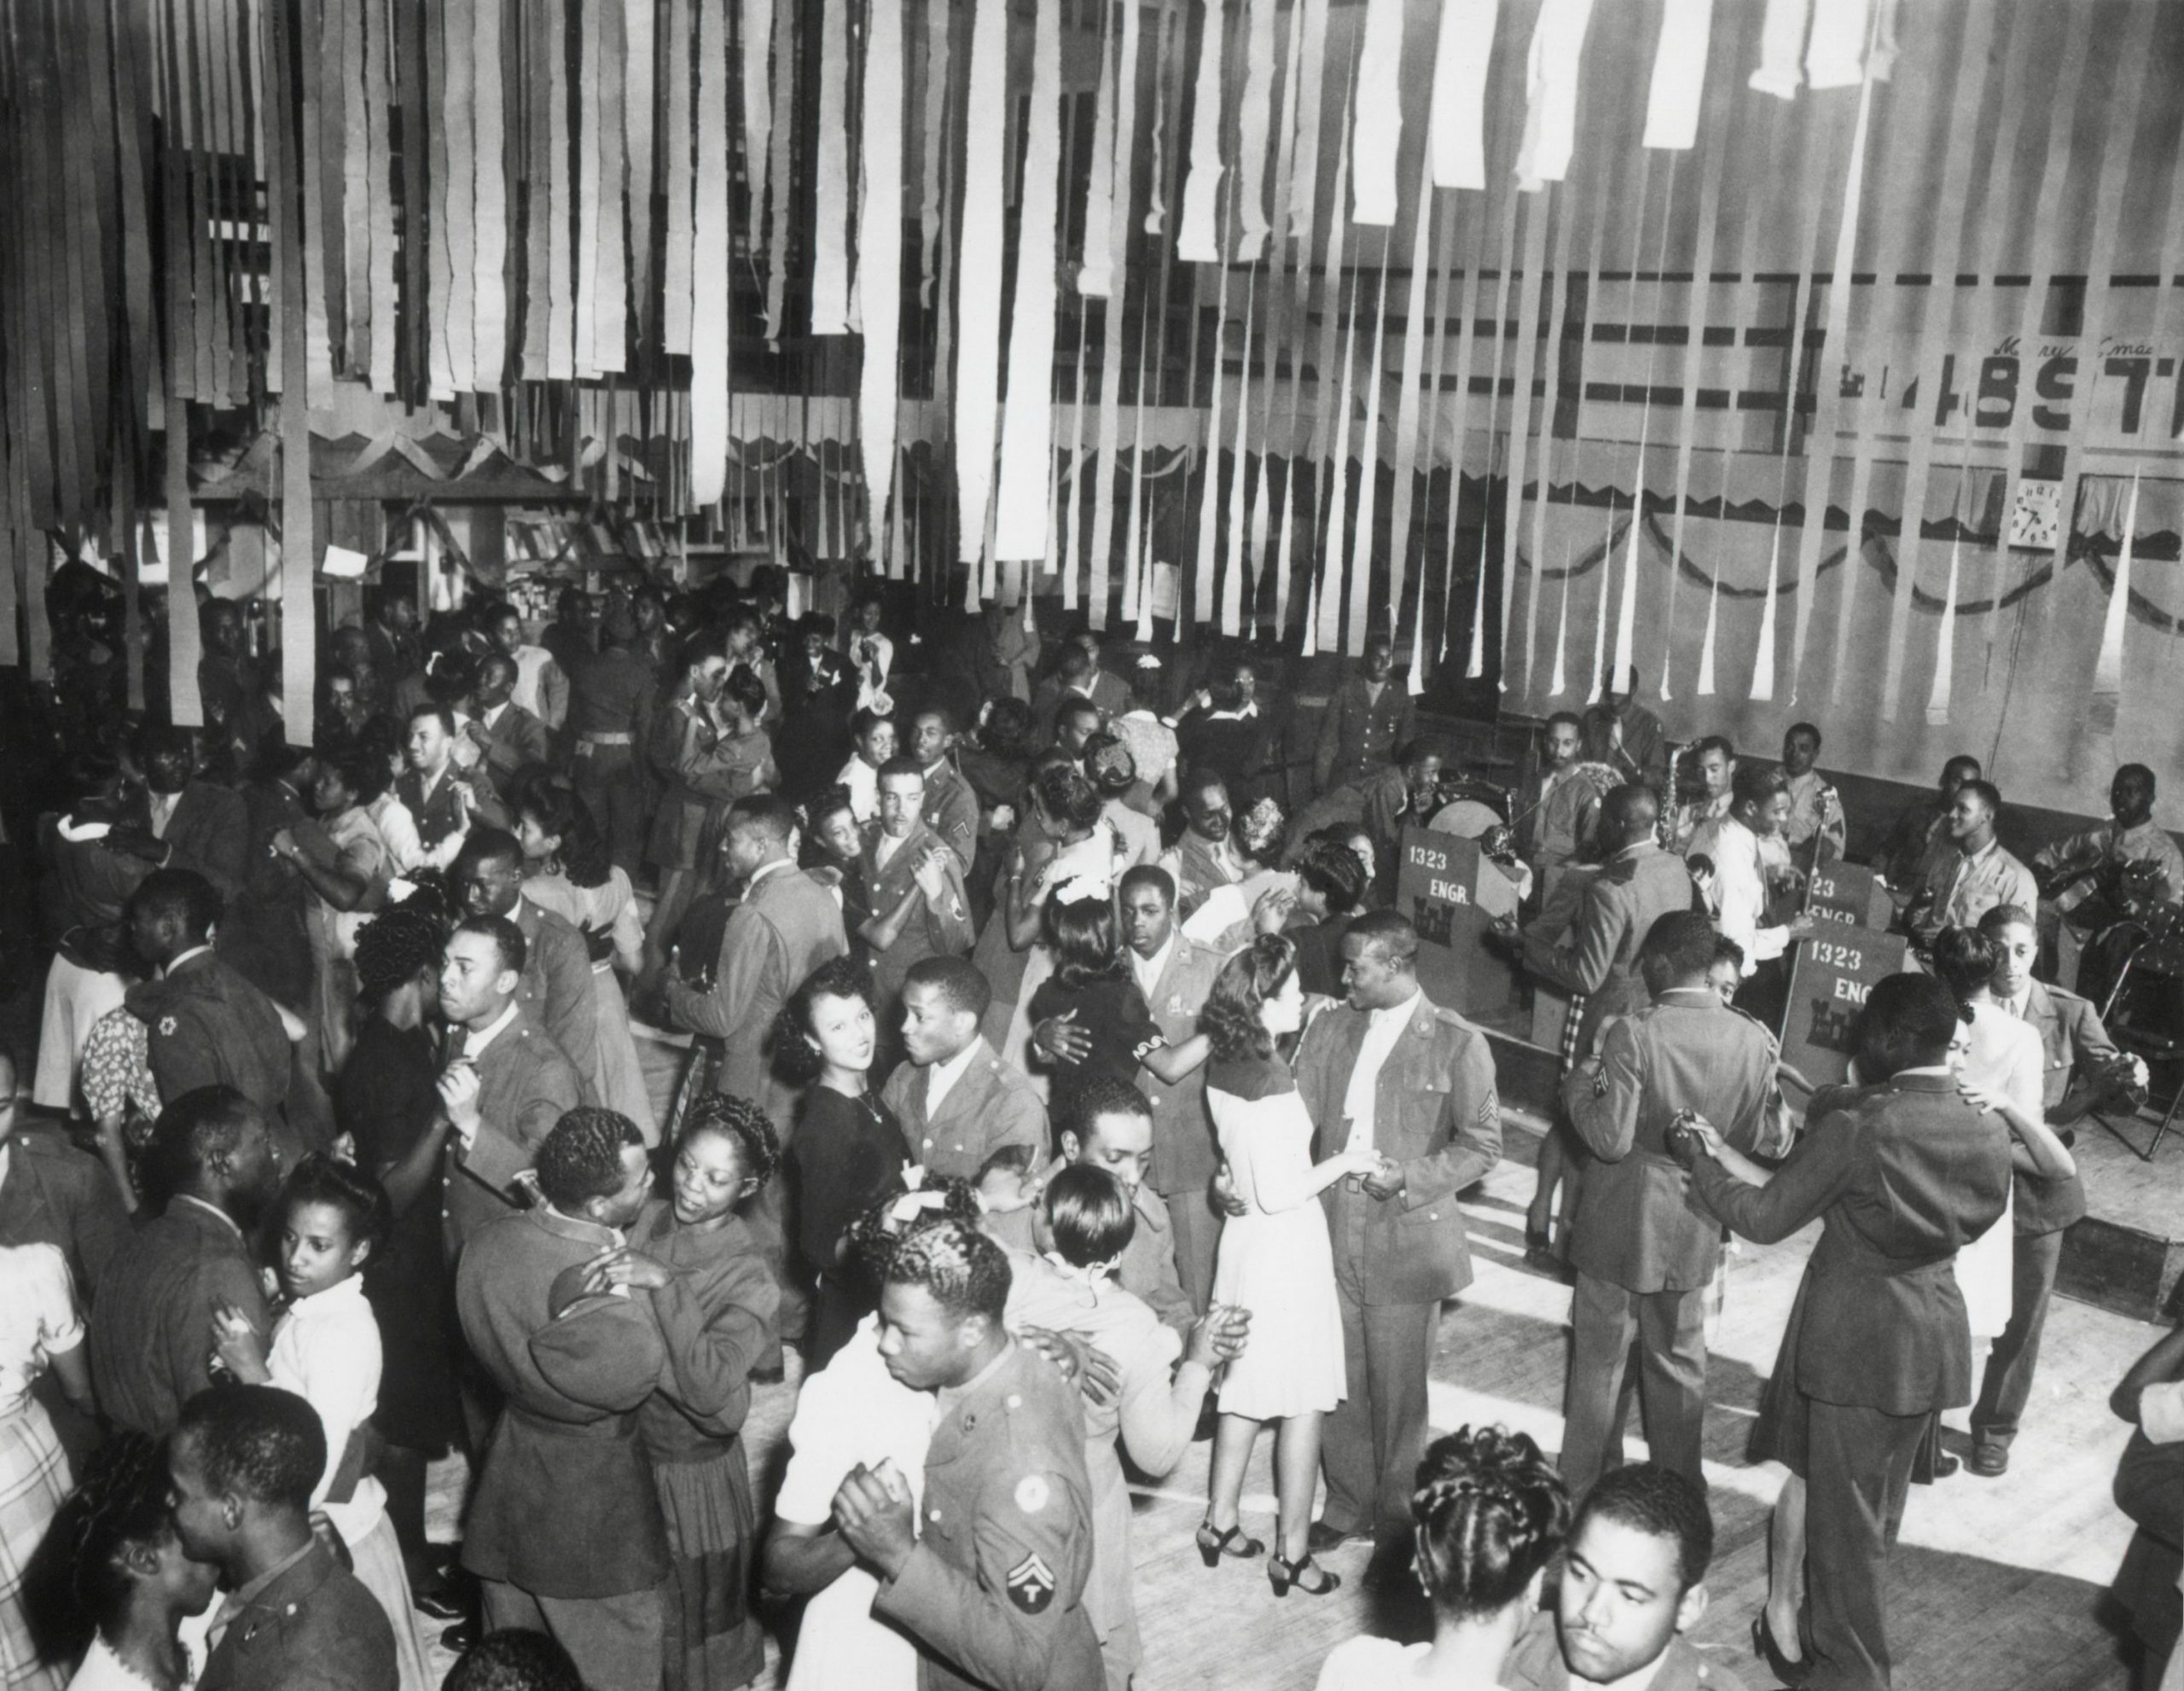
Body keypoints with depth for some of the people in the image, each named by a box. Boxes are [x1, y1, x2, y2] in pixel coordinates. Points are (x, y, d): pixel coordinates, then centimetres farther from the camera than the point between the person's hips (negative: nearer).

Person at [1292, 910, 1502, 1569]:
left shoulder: (1457, 1043, -6)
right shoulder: (1331, 1027, 6)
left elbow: (1481, 1145, -4)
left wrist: (1410, 1179, -16)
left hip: (1407, 1242, -3)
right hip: (1333, 1234, 3)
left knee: (1398, 1389, 8)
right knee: (1339, 1383, 11)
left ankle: (1395, 1514, 28)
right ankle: (1346, 1504, 30)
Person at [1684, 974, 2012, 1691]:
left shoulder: (1857, 1126, -21)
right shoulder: (1991, 1135, -3)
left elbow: (1766, 1218, -13)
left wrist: (1704, 1164, 7)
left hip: (1856, 1342, -6)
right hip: (1934, 1341, 6)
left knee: (1844, 1515, 9)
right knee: (1878, 1508, 21)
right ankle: (1823, 1628, 39)